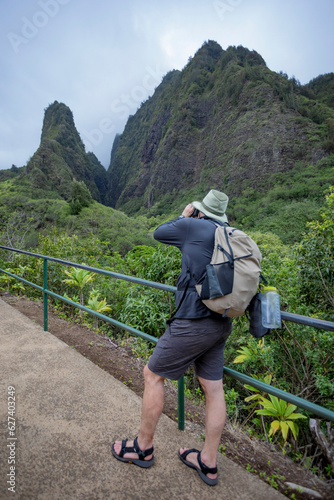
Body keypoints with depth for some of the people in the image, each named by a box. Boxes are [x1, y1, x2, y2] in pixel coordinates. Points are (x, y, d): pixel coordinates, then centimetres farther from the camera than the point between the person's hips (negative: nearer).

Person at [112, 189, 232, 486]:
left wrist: (184, 217, 21)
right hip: (220, 325, 8)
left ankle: (143, 448, 28)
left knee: (153, 375, 10)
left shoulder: (194, 226, -10)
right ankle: (209, 462, 32)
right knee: (214, 389, 15)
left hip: (193, 323, -8)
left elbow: (158, 233, 7)